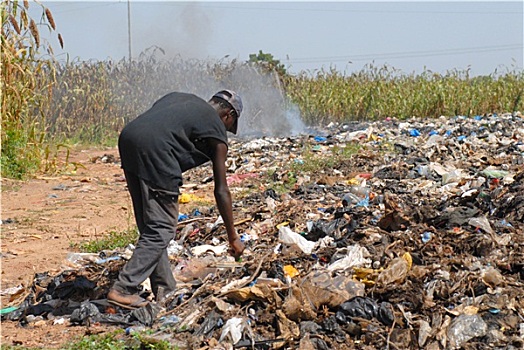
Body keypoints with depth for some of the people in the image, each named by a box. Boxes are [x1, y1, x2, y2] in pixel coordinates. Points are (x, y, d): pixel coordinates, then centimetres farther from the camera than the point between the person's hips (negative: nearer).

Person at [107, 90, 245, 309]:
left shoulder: (180, 98, 31)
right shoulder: (216, 129, 14)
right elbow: (221, 191, 13)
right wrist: (233, 237, 20)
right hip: (155, 151, -8)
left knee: (149, 225, 15)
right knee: (161, 229, 3)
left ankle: (165, 290, 22)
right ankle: (123, 289, -1)